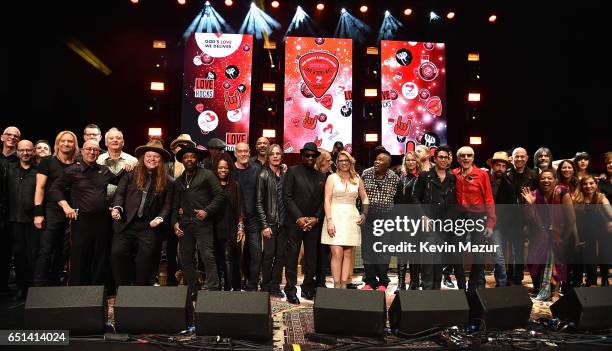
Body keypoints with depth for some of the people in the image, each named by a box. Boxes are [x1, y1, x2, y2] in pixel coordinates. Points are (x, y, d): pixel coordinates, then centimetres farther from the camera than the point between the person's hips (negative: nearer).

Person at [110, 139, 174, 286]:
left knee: (145, 260, 3)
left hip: (150, 226, -1)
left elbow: (168, 204, 3)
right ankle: (122, 286, 11)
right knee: (117, 253, -7)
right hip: (126, 223, 1)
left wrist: (160, 218, -13)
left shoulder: (167, 181, 4)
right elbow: (120, 193, 4)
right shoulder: (131, 174, 6)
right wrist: (117, 208, -13)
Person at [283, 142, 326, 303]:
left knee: (312, 257, 5)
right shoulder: (293, 171, 2)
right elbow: (287, 196, -4)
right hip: (295, 222, -3)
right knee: (292, 255, 0)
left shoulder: (321, 176, 13)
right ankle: (290, 290, 7)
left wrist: (316, 218, -4)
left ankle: (308, 288, 16)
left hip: (314, 223, 3)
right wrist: (299, 218, -10)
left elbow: (323, 200, 10)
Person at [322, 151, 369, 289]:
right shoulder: (332, 178, 3)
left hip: (351, 219, 3)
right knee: (337, 253, -9)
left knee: (348, 254, 3)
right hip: (335, 216, -3)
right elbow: (327, 200, -4)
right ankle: (336, 285, -4)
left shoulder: (357, 179, 11)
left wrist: (364, 214, 4)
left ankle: (344, 285, 9)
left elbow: (364, 199, 20)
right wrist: (329, 221, -13)